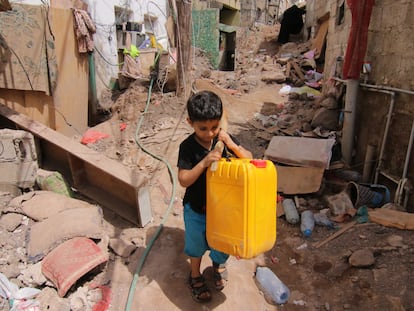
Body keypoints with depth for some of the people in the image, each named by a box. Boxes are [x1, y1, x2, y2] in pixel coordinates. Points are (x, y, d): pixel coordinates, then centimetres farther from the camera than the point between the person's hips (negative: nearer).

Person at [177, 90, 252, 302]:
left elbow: (249, 160, -11)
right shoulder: (188, 147, -21)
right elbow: (183, 180, -24)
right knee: (196, 244, 20)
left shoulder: (224, 138, -12)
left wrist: (232, 145, -28)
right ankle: (195, 276, 47)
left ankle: (218, 265, 56)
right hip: (196, 208, -2)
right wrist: (204, 162, -37)